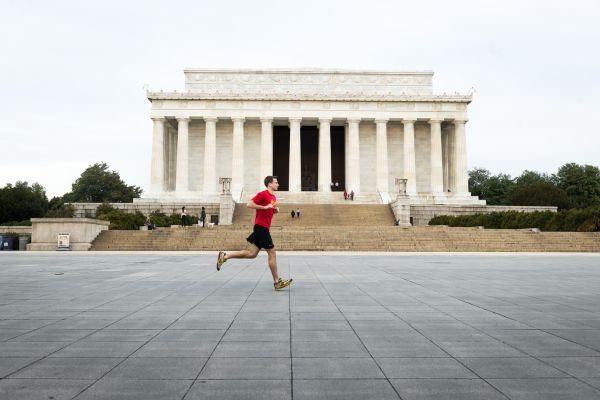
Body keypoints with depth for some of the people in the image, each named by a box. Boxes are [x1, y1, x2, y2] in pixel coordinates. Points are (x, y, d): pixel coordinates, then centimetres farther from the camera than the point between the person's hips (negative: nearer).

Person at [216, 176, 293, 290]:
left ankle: (224, 256, 14)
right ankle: (277, 282, 5)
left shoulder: (273, 197, 17)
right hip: (261, 227, -10)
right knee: (272, 254, -3)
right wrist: (265, 207, -20)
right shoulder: (263, 194, -11)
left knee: (252, 254, 8)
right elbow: (249, 204, -18)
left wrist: (275, 210, 8)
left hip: (263, 228, 10)